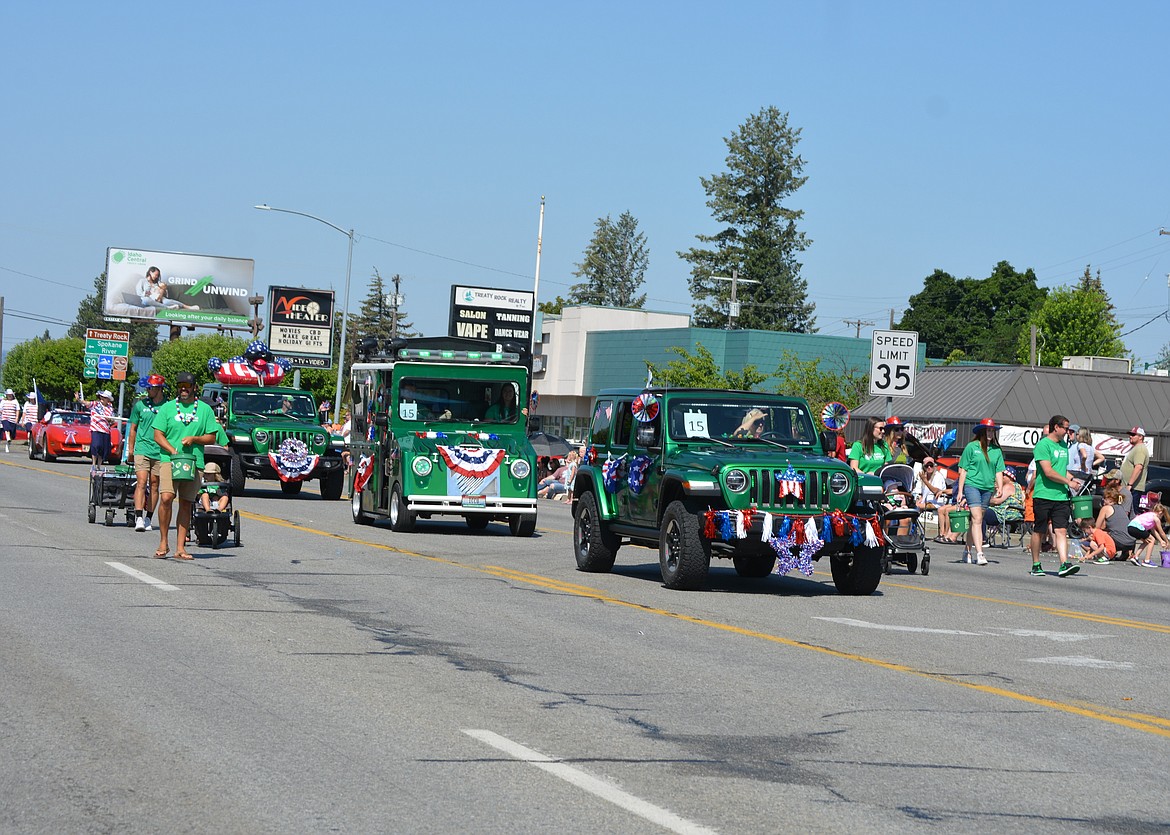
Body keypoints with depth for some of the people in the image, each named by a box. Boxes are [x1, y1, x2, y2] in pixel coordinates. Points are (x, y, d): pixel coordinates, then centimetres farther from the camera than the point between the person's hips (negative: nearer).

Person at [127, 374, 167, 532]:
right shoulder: (140, 405, 5)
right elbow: (133, 428, 13)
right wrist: (130, 450, 11)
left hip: (160, 452, 0)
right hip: (142, 449, 0)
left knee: (154, 485, 5)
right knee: (141, 482, -12)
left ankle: (148, 518, 14)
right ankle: (139, 518, -18)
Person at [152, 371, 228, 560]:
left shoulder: (205, 409, 11)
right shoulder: (167, 407, 9)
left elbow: (212, 437, 10)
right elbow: (158, 435, 4)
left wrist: (193, 439, -9)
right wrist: (173, 450, -11)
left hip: (194, 461, 2)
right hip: (169, 459, -2)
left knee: (186, 504, 3)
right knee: (166, 498, -19)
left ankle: (180, 548, 6)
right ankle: (163, 543, -7)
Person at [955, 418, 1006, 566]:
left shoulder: (997, 450, 9)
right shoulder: (972, 447, -1)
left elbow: (999, 472, 12)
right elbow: (963, 470, 2)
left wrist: (1000, 488, -3)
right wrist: (960, 491, -1)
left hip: (988, 488, 4)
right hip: (972, 485, -4)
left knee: (976, 520, 11)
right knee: (977, 519, -14)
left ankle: (968, 550, 23)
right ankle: (979, 553, -21)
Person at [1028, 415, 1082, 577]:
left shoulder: (1063, 445, 17)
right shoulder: (1043, 445, -9)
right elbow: (1048, 472, -16)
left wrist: (1072, 479, 8)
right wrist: (1069, 482, -10)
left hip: (1061, 496, 6)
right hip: (1043, 495, -6)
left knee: (1061, 530, -5)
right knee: (1039, 531, 4)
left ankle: (1064, 564, -13)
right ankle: (1036, 565, 14)